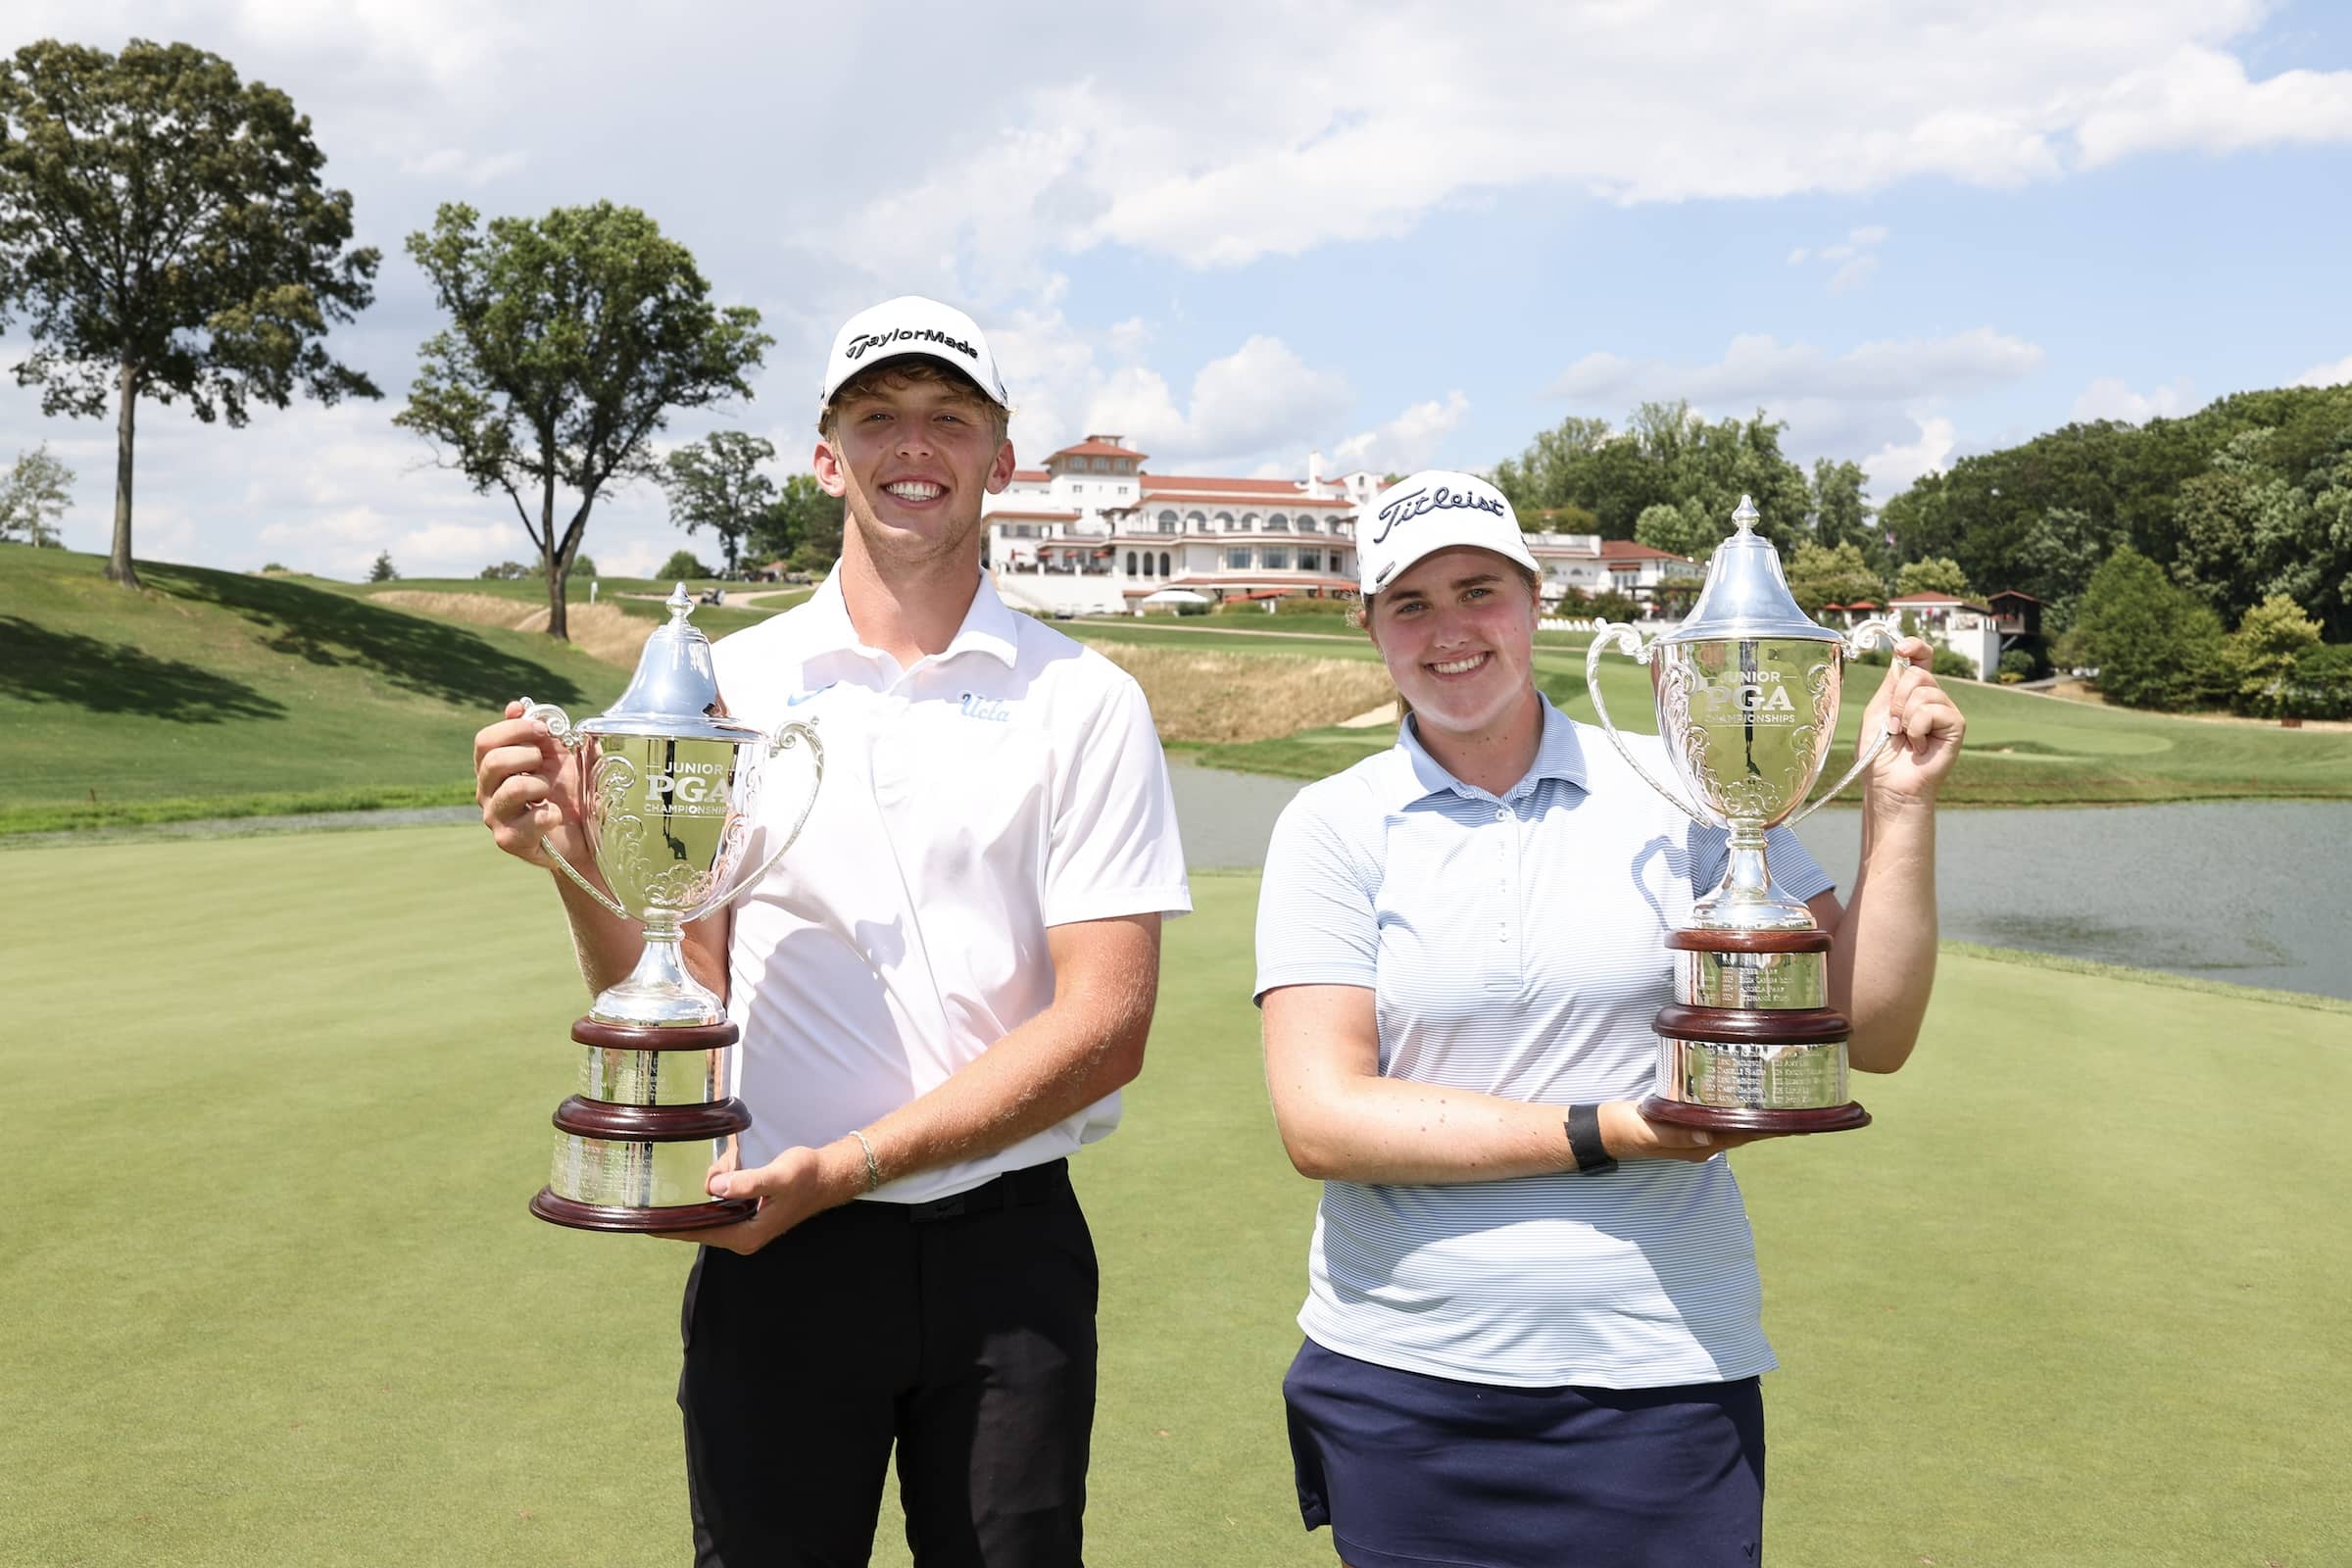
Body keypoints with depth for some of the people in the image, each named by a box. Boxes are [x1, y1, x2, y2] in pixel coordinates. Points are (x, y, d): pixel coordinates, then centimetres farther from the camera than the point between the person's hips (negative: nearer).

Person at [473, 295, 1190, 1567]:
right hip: (777, 1247, 1)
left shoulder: (1086, 702, -2)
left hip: (1007, 1246, -1)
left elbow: (1104, 1027, -8)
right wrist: (579, 856, -16)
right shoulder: (726, 685, 3)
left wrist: (846, 1163, -14)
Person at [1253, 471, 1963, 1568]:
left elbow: (1869, 1034, 1)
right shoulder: (1334, 827, -1)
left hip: (1661, 1382, 0)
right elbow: (1320, 1121, -11)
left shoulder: (1678, 795, 0)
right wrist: (1609, 1133, -14)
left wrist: (1899, 804, -10)